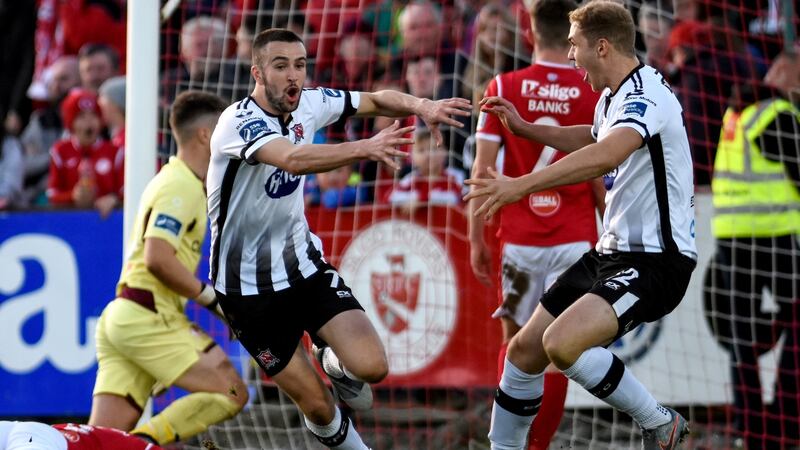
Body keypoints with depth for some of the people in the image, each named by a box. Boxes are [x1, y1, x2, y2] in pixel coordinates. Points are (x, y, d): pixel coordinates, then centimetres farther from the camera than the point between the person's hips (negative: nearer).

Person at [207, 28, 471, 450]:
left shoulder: (307, 104, -5)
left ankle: (335, 364, 21)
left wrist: (421, 105, -18)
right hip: (249, 286, -5)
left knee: (370, 366, -14)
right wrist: (365, 148, -58)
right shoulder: (240, 122, -25)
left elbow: (376, 99, 5)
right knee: (316, 405, -2)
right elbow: (293, 159, -44)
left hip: (304, 263, 5)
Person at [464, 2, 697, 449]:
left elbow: (605, 156, -40)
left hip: (655, 260, -10)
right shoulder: (612, 97, 12)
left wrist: (520, 186, -44)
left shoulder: (647, 96, -20)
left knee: (563, 343, -28)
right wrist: (523, 127, 34)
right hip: (613, 251, 10)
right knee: (525, 350, 8)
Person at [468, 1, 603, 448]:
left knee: (515, 341, 14)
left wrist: (476, 239, 3)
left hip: (519, 238, 1)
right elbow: (601, 181, -2)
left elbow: (482, 169, -4)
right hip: (575, 239, -1)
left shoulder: (503, 88, -2)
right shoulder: (596, 95, -3)